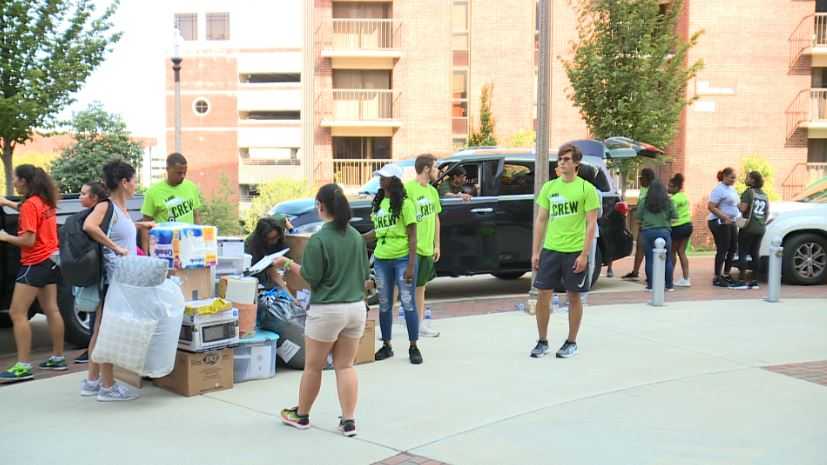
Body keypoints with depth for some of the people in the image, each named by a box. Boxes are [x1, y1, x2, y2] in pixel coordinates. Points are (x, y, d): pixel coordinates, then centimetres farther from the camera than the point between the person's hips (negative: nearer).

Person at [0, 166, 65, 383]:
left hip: (35, 264, -9)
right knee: (51, 310, 13)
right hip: (50, 260, 9)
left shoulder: (30, 204, -17)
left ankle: (23, 366, -11)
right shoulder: (46, 202, 8)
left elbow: (28, 241, -20)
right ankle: (58, 358, 19)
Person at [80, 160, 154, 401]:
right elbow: (89, 226, -32)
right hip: (111, 276, -9)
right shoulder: (106, 206, -13)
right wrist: (115, 247, -28)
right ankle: (107, 386, 5)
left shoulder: (122, 208, 12)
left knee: (103, 328, 15)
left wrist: (139, 225, 30)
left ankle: (92, 381, 25)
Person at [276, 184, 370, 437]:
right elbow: (365, 275, 11)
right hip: (357, 308, 5)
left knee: (313, 367, 11)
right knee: (345, 366, 12)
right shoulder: (357, 236, 4)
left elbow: (311, 278, -12)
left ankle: (301, 415, 27)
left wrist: (289, 265, 0)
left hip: (326, 310, -5)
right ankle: (348, 420, 9)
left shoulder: (318, 240, -14)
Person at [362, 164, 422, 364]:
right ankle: (386, 346, 22)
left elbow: (412, 235, -10)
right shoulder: (378, 203, 11)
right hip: (381, 259, 6)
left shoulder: (404, 203, -8)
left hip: (402, 258, -6)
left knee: (408, 303, 0)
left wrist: (411, 265, -16)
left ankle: (414, 348, 10)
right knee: (384, 305, 10)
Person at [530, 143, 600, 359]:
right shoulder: (549, 187, 8)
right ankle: (542, 342, 15)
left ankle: (571, 343, 19)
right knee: (543, 295, 2)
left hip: (575, 252, -3)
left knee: (574, 296, 6)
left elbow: (591, 224, -6)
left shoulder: (586, 189, -4)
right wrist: (535, 252, 5)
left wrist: (584, 255, -12)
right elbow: (540, 220, 10)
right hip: (550, 250, 3)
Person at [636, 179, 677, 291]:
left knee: (650, 259, 6)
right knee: (667, 259, 10)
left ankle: (650, 285, 6)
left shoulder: (644, 201, -3)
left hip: (648, 231, 0)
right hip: (664, 231, 0)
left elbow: (638, 216, -1)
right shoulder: (667, 201, -2)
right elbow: (674, 216, 1)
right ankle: (669, 285, 13)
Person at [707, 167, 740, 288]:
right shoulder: (719, 189, -13)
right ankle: (717, 278, -2)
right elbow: (711, 207, -20)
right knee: (722, 250, -8)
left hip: (731, 222, 9)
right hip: (720, 223, -9)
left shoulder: (731, 188, 15)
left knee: (733, 248, 11)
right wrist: (725, 217, -27)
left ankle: (726, 275, 23)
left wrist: (739, 215, 10)